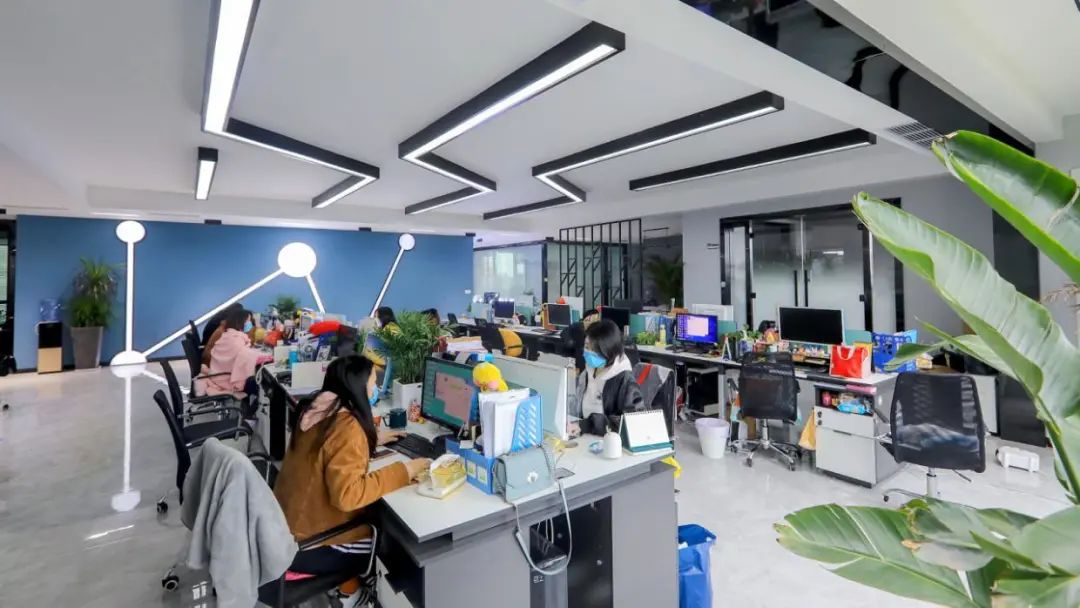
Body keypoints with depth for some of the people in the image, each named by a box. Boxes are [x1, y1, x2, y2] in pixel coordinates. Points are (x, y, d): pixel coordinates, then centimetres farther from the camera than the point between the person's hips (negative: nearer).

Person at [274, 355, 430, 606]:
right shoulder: (347, 427, -28)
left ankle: (346, 581, 27)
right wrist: (402, 471, -26)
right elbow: (347, 495, -33)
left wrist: (372, 439, 14)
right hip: (305, 544, -8)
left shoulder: (318, 410, -1)